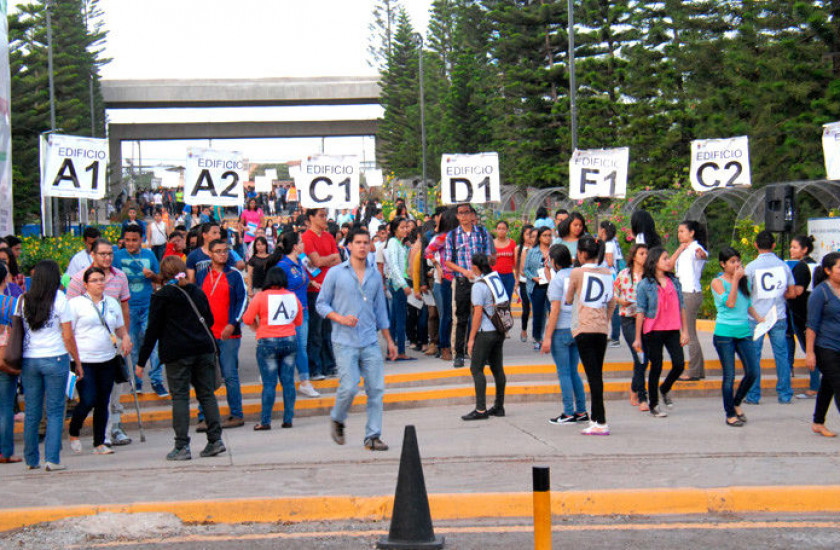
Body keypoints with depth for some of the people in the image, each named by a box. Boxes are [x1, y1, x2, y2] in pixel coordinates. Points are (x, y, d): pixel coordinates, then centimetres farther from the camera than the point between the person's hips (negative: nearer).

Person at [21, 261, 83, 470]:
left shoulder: (24, 300, 4)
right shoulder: (59, 299, -5)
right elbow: (68, 336, -5)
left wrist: (16, 362, 14)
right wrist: (77, 363, 4)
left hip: (28, 360, 4)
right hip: (55, 358, -3)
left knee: (32, 412, 10)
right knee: (55, 411, 1)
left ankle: (31, 459, 15)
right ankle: (52, 459, -4)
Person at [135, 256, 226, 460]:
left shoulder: (161, 296, -2)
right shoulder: (198, 292, 12)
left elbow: (153, 330, -3)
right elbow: (210, 320, 19)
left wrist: (141, 361, 2)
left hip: (177, 353, -4)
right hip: (204, 349, 4)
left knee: (180, 397, -2)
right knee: (207, 394, 9)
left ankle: (182, 446, -6)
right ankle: (216, 440, 5)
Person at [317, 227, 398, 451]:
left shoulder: (375, 275, 12)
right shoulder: (336, 273, 0)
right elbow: (321, 304, 3)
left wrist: (389, 341, 18)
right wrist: (341, 318, -13)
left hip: (370, 342, 4)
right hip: (345, 342, -4)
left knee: (376, 389, -2)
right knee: (349, 387, -12)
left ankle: (373, 436, 7)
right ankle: (337, 420, 18)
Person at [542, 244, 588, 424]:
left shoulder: (557, 279, -11)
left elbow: (555, 310, -14)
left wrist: (548, 337, -12)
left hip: (561, 329, -6)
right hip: (577, 329, 6)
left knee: (564, 373, 0)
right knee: (573, 372, 15)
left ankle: (569, 413, 1)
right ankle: (581, 412, 15)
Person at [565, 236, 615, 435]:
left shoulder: (577, 273, -4)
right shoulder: (607, 274, 11)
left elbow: (568, 299, 7)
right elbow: (612, 303, 14)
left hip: (584, 328, -5)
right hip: (602, 329, 5)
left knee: (593, 374, -9)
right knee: (597, 374, 13)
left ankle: (601, 423, -14)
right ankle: (595, 417, 19)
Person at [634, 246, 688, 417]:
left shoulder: (674, 282, 9)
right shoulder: (645, 285, -4)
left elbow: (681, 307, 13)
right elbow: (640, 311, -4)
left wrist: (684, 331, 8)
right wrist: (638, 338, -6)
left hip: (673, 331, 4)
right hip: (653, 331, -4)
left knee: (679, 364, -5)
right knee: (656, 367, 1)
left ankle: (665, 389, 25)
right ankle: (653, 405, 15)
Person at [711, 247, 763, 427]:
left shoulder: (744, 281, 13)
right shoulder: (718, 282, -3)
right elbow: (730, 303, -16)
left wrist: (758, 318, 8)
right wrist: (735, 280, -14)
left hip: (744, 332, 5)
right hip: (724, 333, -5)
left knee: (752, 372, -1)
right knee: (729, 375, -1)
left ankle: (736, 403, 22)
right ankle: (730, 414, 11)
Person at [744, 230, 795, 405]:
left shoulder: (751, 267, -7)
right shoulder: (783, 265, 2)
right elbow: (792, 293, 7)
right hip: (779, 317, 2)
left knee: (754, 356, 4)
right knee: (781, 354, 8)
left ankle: (753, 395, 5)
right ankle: (785, 394, 10)